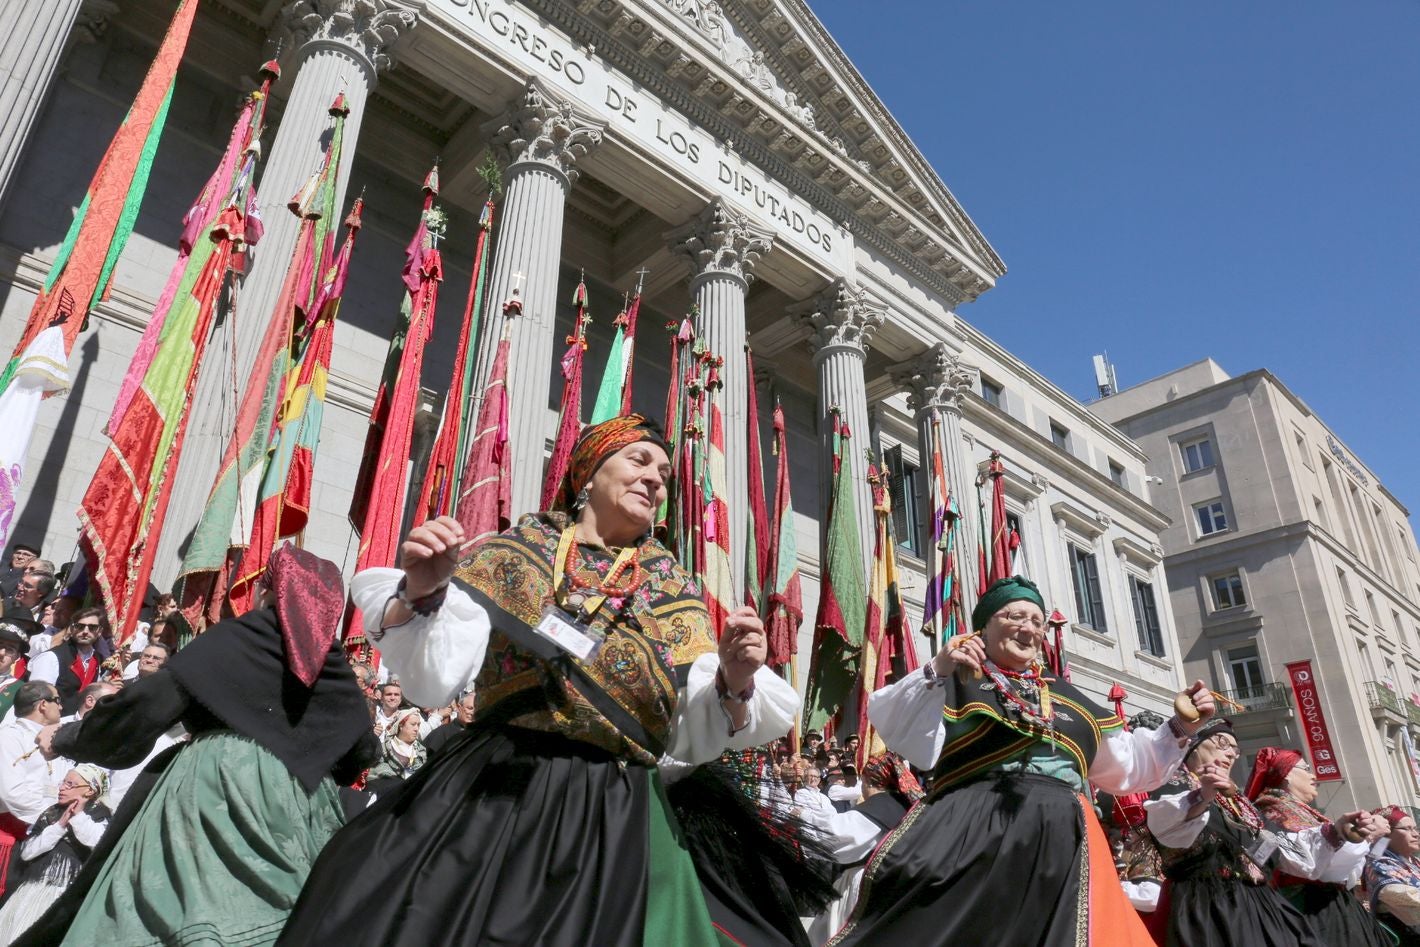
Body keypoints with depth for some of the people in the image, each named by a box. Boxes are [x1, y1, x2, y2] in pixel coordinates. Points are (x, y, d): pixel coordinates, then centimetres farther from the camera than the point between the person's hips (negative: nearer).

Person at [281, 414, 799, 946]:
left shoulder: (676, 595, 6)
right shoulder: (512, 554, 2)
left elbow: (692, 740, 3)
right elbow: (433, 683, -4)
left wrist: (734, 683, -16)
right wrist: (419, 595, -22)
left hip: (613, 821, 1)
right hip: (485, 797, 0)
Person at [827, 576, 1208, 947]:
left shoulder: (1068, 697, 25)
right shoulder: (953, 680, 7)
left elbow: (1124, 765, 31)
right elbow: (909, 739, -10)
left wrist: (1179, 728, 22)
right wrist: (936, 672, -21)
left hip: (1060, 842, 5)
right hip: (973, 831, -5)